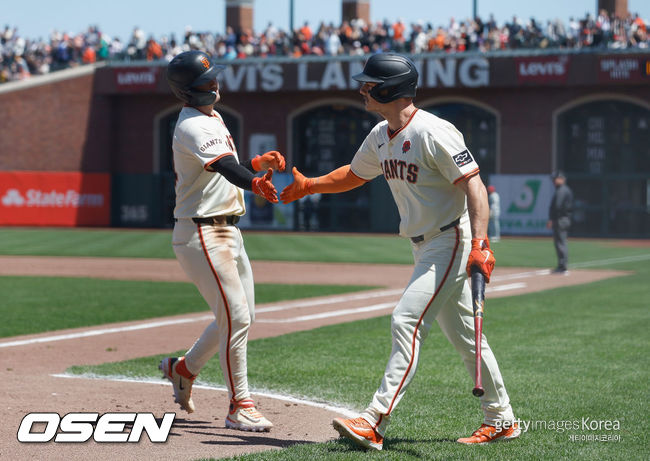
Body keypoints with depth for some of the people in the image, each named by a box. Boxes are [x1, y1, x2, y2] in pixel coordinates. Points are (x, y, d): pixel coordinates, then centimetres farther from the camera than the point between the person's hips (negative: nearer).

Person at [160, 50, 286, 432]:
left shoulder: (213, 118, 15)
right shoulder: (192, 126, -17)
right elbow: (225, 167, -34)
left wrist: (260, 163, 3)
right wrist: (255, 183, -52)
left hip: (228, 229, 10)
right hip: (202, 234, -10)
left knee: (242, 316, 16)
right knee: (235, 317, -13)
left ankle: (184, 368, 32)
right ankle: (240, 406, -6)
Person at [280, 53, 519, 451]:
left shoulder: (433, 133, -20)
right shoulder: (381, 137, 8)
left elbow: (474, 184, -24)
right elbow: (355, 175, 26)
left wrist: (480, 245, -31)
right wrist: (308, 186, 18)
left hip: (452, 242, -9)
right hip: (425, 248, 9)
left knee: (407, 321, -17)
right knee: (465, 336, 13)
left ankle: (376, 422, -21)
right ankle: (502, 420, 23)